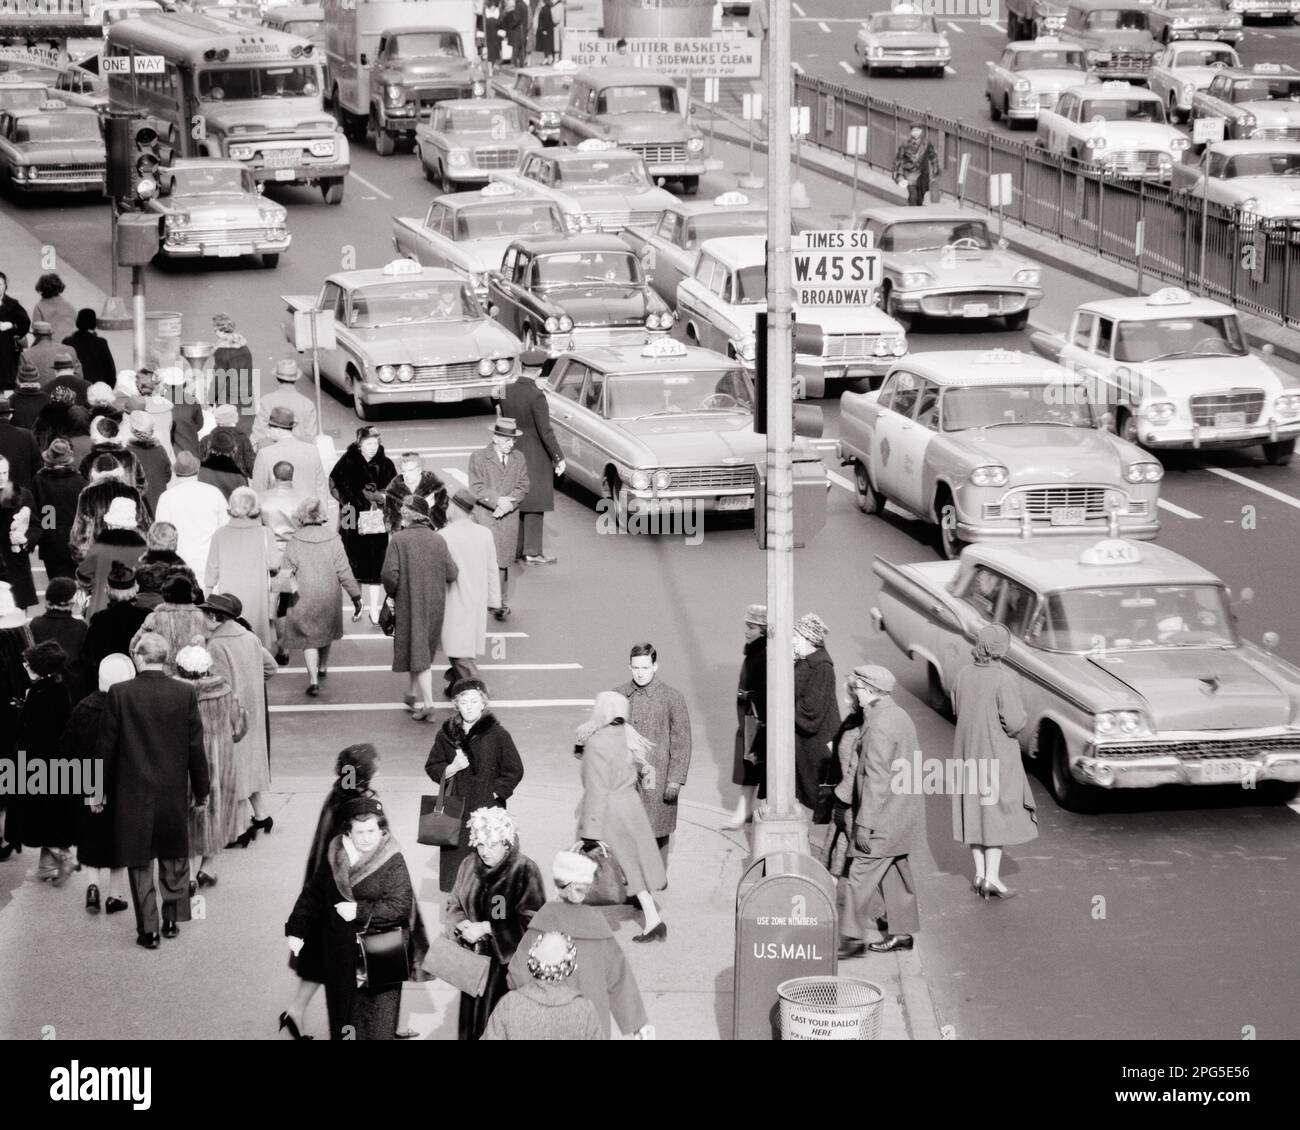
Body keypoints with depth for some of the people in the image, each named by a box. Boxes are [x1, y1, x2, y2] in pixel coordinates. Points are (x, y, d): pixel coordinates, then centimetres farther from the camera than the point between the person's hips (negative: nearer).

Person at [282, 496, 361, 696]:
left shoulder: (294, 542, -11)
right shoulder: (333, 540, -8)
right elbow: (344, 572, -9)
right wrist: (356, 598, -4)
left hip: (303, 598, -2)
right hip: (329, 596, 2)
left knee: (308, 637, 6)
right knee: (327, 630, 26)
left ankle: (313, 678, -10)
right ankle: (323, 667, 45)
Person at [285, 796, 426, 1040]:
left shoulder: (393, 863, -10)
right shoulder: (336, 857, 3)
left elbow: (400, 905, -18)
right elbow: (312, 894, 8)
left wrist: (360, 911, -20)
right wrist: (297, 930, 3)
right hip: (340, 954, 4)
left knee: (377, 1019, -2)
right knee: (342, 1015, 11)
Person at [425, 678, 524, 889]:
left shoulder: (497, 735, -5)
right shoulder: (446, 735, 6)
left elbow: (514, 771, 0)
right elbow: (431, 768, 11)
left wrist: (495, 793, -7)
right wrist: (451, 768, -8)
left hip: (487, 810, -3)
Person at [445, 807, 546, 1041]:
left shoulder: (525, 870, -14)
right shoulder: (469, 866, 3)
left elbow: (530, 921, -17)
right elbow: (454, 904, 12)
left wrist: (486, 928, -19)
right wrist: (463, 924, -11)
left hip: (509, 963, -5)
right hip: (475, 960, 5)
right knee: (472, 1018, 11)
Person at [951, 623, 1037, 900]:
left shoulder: (964, 675, -1)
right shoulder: (1003, 679, -20)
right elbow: (1014, 723, -21)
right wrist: (1023, 717, 1)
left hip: (968, 752, 6)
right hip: (997, 753, -6)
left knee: (975, 811, 15)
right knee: (998, 813, 3)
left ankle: (980, 874, 17)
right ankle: (992, 878, 1)